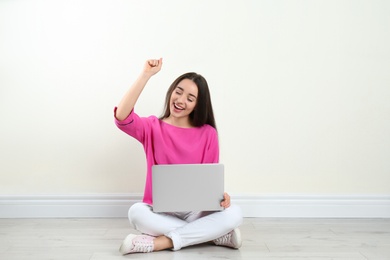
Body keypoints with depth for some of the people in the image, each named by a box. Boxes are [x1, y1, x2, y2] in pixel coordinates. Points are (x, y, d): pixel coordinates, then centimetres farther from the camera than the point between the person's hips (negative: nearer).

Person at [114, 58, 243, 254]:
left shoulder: (208, 134, 1)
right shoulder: (152, 127, 0)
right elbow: (122, 117, -20)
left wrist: (220, 196, -19)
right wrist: (146, 75, -20)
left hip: (195, 211, 1)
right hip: (159, 212, 0)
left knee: (233, 213, -27)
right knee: (136, 212, -34)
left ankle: (158, 242, -25)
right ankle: (215, 235, -24)